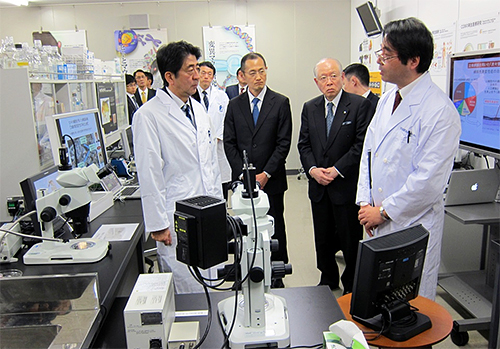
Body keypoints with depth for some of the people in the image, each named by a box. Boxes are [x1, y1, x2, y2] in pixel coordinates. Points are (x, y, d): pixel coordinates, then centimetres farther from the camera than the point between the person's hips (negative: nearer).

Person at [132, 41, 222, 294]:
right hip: (177, 220, -7)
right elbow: (149, 175, -13)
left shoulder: (198, 109, 12)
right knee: (185, 291, 2)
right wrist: (157, 224, -12)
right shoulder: (148, 115, -12)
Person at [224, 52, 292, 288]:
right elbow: (229, 143, 4)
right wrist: (243, 174, -6)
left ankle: (277, 276, 21)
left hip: (271, 180, -1)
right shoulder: (234, 105, 7)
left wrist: (266, 174, -11)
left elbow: (284, 143, -5)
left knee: (275, 229, 7)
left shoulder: (281, 103, 1)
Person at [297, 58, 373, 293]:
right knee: (323, 239, 17)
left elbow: (362, 144, -12)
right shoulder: (309, 108, 9)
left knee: (350, 240, 7)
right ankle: (328, 279, 37)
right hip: (318, 186, 5)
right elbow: (304, 144, 8)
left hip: (347, 185, -5)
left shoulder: (360, 105, -7)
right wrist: (312, 169, -9)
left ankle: (352, 285, 28)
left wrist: (336, 170, -17)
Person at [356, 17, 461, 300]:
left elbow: (429, 180, -21)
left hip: (414, 225, -7)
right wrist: (366, 201, 2)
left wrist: (383, 211, -14)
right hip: (380, 222, 7)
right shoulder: (386, 101, 7)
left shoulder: (440, 111, -18)